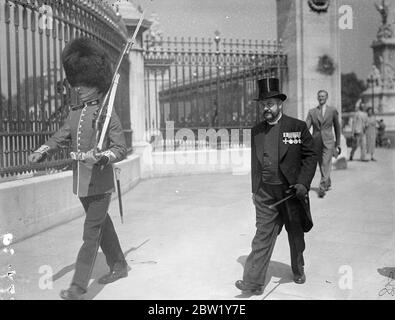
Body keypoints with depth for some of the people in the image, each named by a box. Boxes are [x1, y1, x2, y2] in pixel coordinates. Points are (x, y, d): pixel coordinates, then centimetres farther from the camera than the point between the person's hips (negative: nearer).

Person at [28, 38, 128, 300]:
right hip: (81, 184, 7)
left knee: (91, 234, -2)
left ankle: (79, 286, 6)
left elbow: (121, 149, -16)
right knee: (103, 226, 19)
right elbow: (60, 138, 10)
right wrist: (41, 153, -8)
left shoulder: (108, 114, -12)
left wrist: (99, 157, -33)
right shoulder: (75, 113, 8)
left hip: (100, 184, -7)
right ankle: (119, 266, 37)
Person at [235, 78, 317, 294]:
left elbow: (310, 156, -2)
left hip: (292, 191, -1)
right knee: (263, 235, -3)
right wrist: (254, 190, 13)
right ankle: (253, 281, 0)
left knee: (296, 234, 14)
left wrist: (303, 183, -13)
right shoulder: (255, 132, 7)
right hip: (265, 193, 1)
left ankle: (298, 271, 37)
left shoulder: (298, 127, -3)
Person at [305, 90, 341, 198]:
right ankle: (328, 183, 34)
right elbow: (306, 126, -4)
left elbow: (337, 127, 10)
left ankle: (322, 188, -15)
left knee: (326, 165, -13)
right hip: (316, 142, 3)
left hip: (328, 142, -2)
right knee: (321, 165, 13)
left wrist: (338, 143, 11)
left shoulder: (333, 110, 3)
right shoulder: (312, 111, 5)